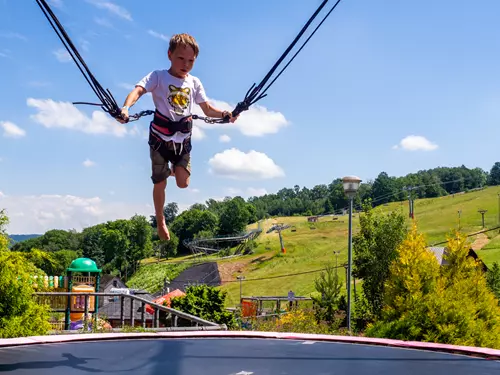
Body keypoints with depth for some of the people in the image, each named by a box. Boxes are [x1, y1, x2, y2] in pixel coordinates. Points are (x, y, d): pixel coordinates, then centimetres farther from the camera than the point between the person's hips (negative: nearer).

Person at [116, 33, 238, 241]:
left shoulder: (194, 83, 5)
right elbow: (138, 90, -25)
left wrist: (224, 114, -15)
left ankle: (174, 168, 30)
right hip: (160, 138, -3)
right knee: (160, 184, 8)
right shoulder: (158, 77, -8)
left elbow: (207, 109, 6)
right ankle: (160, 221, 31)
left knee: (183, 183, -7)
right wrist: (125, 108, -45)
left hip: (183, 140, 3)